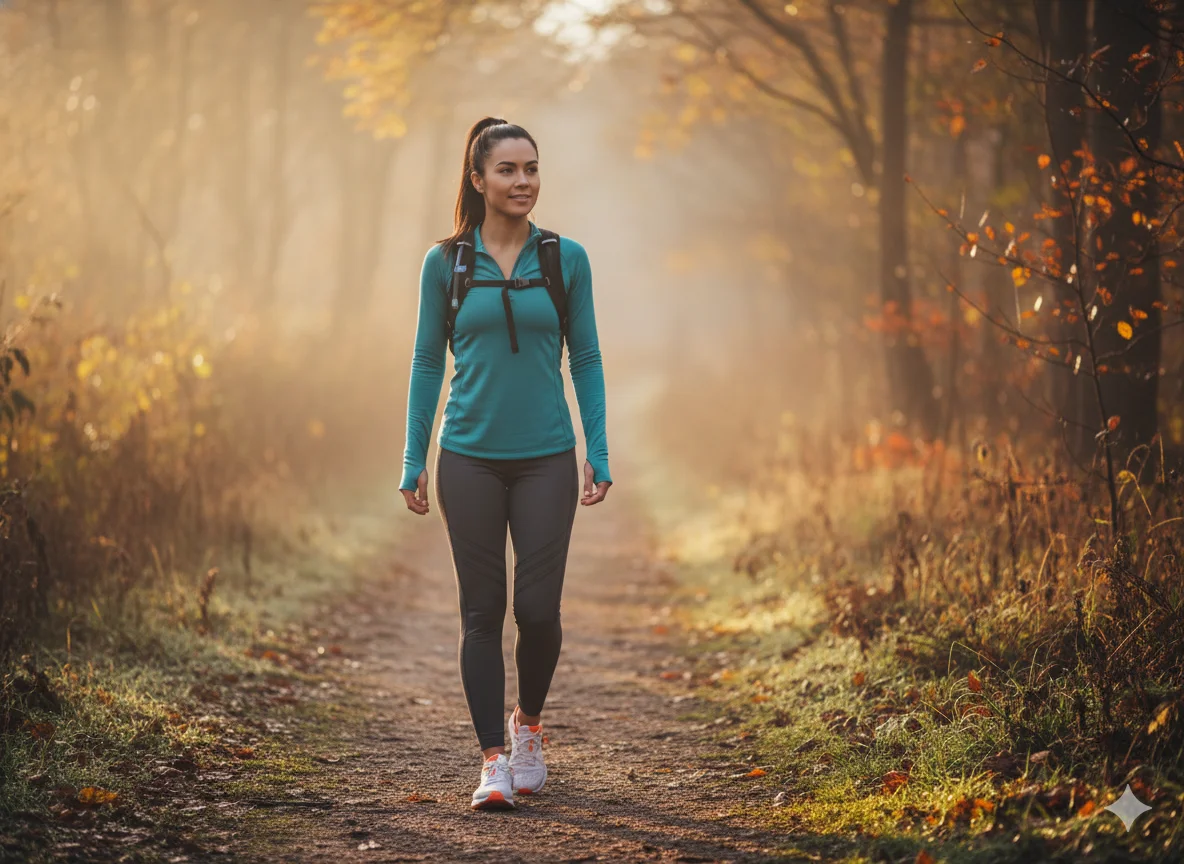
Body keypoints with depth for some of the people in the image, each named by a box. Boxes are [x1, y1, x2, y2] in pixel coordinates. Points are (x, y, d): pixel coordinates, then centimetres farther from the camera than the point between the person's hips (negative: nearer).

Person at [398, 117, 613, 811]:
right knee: (483, 610, 1)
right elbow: (428, 362, 6)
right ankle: (494, 760, 8)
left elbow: (586, 360, 5)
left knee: (539, 608, -2)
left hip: (546, 459, 0)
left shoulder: (567, 258, 3)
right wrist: (413, 462, 2)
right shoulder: (446, 262, 2)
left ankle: (528, 725, 26)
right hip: (470, 459, 0)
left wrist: (599, 456, 0)